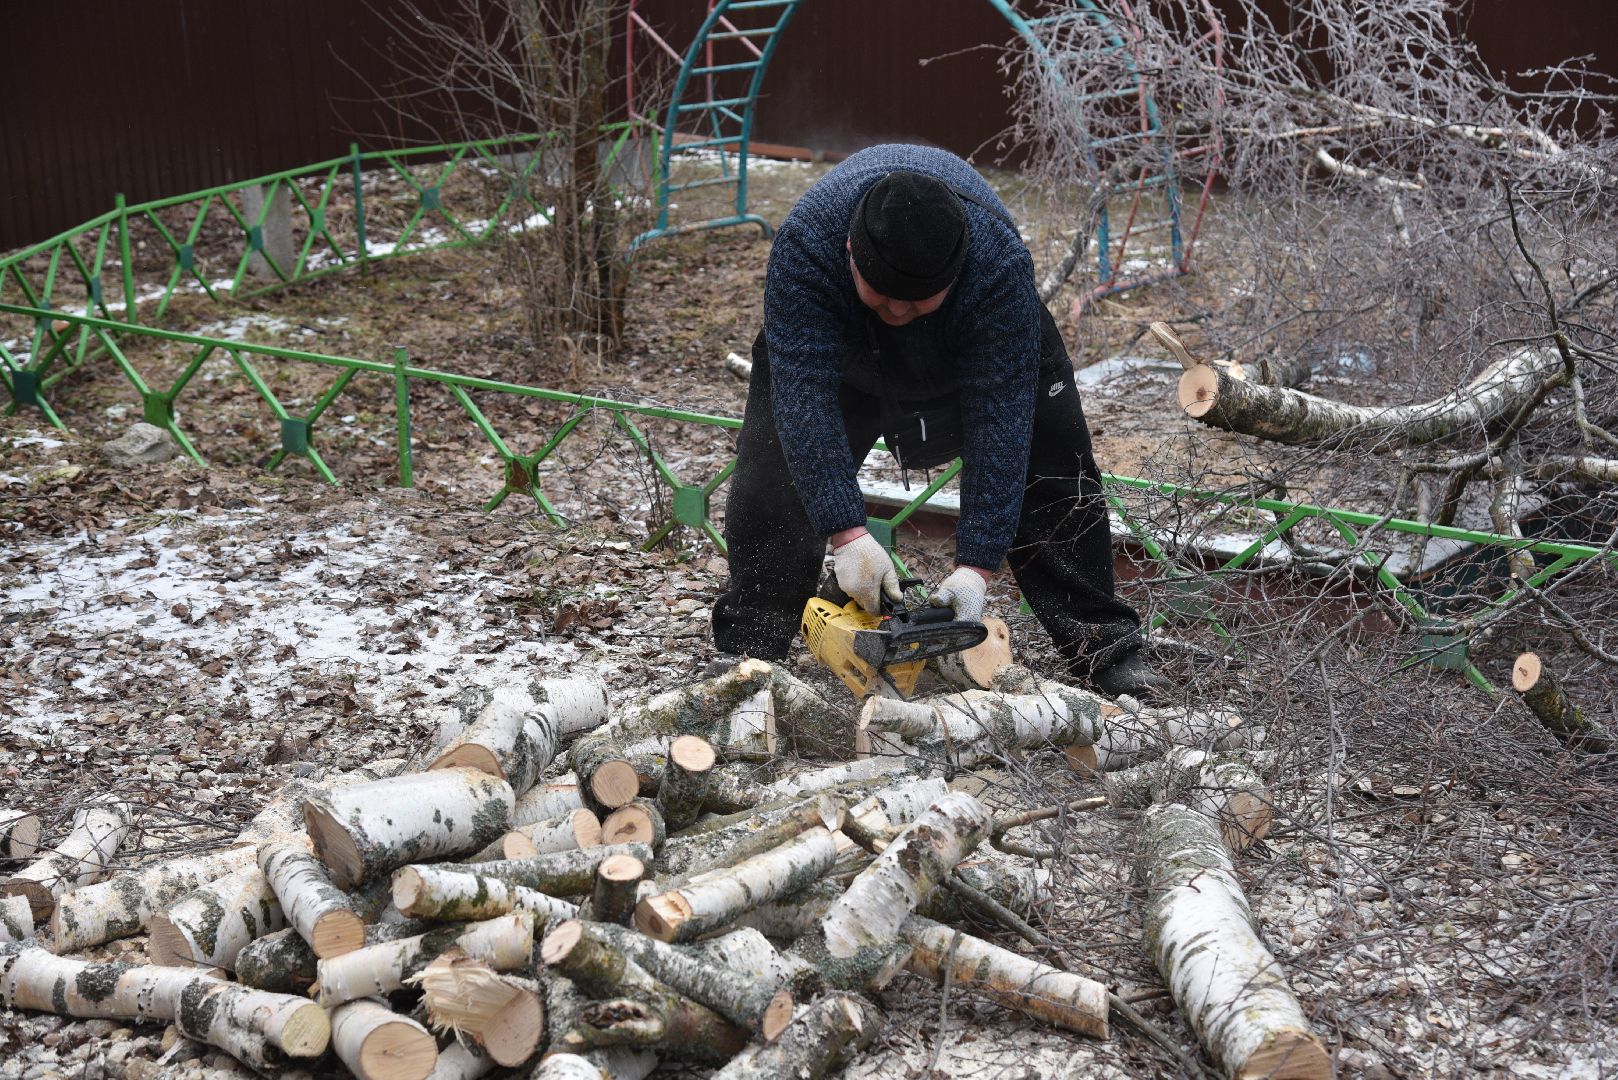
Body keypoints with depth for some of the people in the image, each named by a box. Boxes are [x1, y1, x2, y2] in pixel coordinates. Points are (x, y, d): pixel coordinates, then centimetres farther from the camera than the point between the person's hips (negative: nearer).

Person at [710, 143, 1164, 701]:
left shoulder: (1000, 261, -41)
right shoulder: (804, 243, -41)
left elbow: (998, 421, -40)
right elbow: (804, 394, -43)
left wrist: (976, 565, -43)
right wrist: (846, 533, -50)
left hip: (979, 329, 0)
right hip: (835, 332, 0)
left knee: (1051, 460, -7)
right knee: (776, 464, -14)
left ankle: (1103, 648, 5)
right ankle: (747, 652, -3)